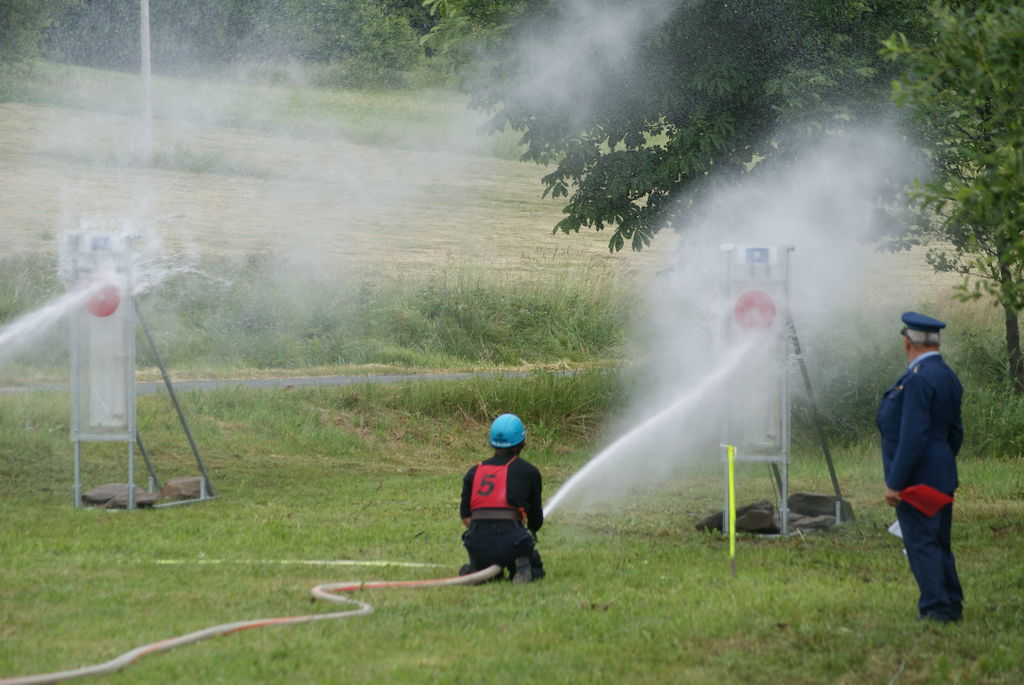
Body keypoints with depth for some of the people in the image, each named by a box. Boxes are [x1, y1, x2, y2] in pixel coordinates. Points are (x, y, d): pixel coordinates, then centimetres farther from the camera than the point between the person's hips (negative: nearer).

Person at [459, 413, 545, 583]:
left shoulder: (474, 472, 16)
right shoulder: (529, 472, 10)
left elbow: (466, 517, 9)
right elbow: (536, 521, 18)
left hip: (477, 544, 3)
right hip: (510, 540, -3)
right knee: (535, 568, 25)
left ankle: (471, 573, 0)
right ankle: (522, 570, -10)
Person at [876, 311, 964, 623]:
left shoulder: (918, 380, -20)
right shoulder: (947, 377, 11)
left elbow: (913, 437, -24)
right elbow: (955, 432, 18)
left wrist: (894, 483, -20)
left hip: (917, 479, -10)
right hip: (941, 479, 10)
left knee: (921, 542, -4)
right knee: (939, 543, 16)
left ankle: (936, 607, -4)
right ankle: (951, 605, 22)